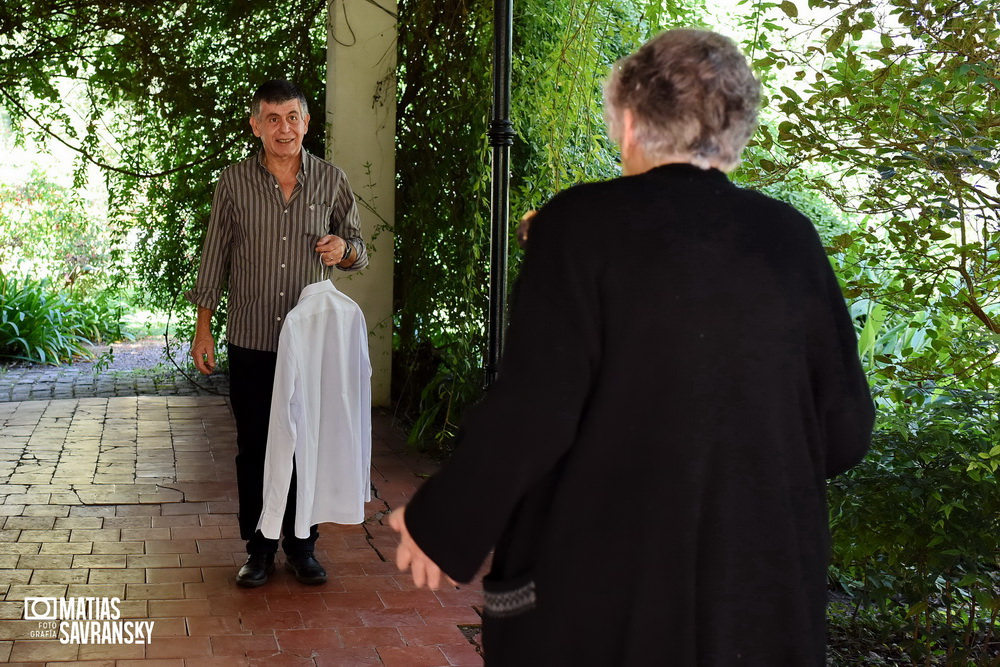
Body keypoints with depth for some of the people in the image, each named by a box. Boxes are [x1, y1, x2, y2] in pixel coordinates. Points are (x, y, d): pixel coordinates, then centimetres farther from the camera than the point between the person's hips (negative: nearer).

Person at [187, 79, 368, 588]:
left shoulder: (331, 181, 1)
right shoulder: (234, 182, 0)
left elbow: (360, 254, 10)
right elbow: (214, 259, 4)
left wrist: (344, 250, -14)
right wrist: (203, 330, 2)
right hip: (251, 341, 0)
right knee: (254, 446, 7)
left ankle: (301, 547, 22)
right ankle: (259, 548, 21)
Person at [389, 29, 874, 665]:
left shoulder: (581, 222, -11)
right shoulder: (790, 236, -1)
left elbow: (532, 410, -16)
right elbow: (845, 429, 1)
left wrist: (441, 525, -2)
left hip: (599, 594, -3)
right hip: (767, 593, 3)